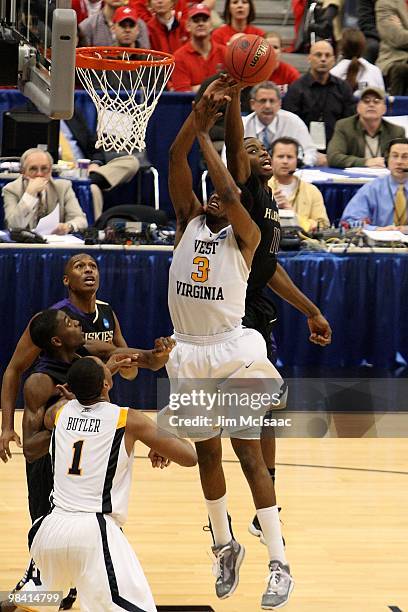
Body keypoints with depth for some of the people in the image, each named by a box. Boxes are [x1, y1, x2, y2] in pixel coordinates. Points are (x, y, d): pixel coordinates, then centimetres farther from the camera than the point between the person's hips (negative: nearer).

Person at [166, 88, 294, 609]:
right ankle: (224, 546, 28)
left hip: (233, 354, -5)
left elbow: (231, 194, -21)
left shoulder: (245, 236, -2)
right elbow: (175, 160, -2)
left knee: (249, 454, -6)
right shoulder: (188, 221, 9)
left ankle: (279, 564, -6)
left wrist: (206, 137, -12)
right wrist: (197, 114, -14)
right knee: (207, 453, 12)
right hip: (189, 353, 5)